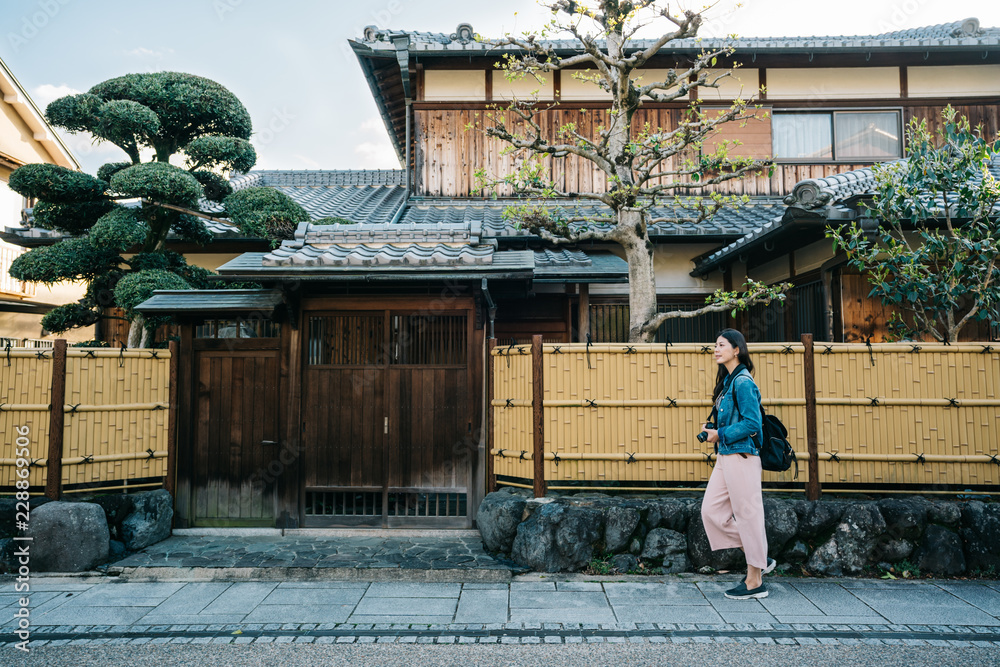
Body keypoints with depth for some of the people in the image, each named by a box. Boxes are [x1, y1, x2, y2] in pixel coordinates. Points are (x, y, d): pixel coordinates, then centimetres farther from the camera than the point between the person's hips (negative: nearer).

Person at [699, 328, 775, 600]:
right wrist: (712, 430, 8)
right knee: (711, 510, 10)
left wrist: (720, 435, -13)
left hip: (741, 456, -10)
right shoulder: (727, 381, 15)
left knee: (747, 514, 0)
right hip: (725, 456, 10)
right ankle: (759, 560, 22)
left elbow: (751, 423, -19)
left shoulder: (743, 382, -14)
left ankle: (755, 582, 13)